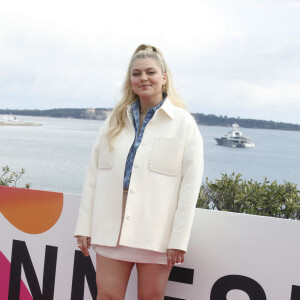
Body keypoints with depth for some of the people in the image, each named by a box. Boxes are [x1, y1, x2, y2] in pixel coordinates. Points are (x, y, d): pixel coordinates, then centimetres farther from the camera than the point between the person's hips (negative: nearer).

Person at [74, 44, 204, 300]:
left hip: (156, 232, -3)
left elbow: (190, 185, -5)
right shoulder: (115, 121, 12)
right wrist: (84, 226, 3)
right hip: (111, 230, 3)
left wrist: (179, 239, -10)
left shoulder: (183, 123, 0)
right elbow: (93, 175, 9)